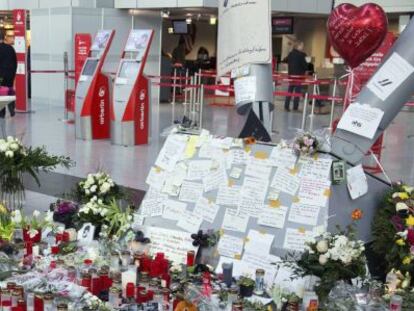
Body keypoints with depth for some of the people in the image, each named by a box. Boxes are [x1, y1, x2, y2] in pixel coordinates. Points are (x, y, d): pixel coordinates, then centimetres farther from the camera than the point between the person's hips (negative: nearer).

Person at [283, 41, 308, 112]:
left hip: (291, 75, 6)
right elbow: (305, 65, -12)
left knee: (290, 91, 13)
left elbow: (285, 60, 21)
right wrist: (306, 69, 8)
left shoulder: (291, 54, 6)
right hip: (299, 75, -6)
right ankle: (295, 107, -2)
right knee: (297, 91, -2)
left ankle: (286, 106, 13)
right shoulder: (301, 55, -14)